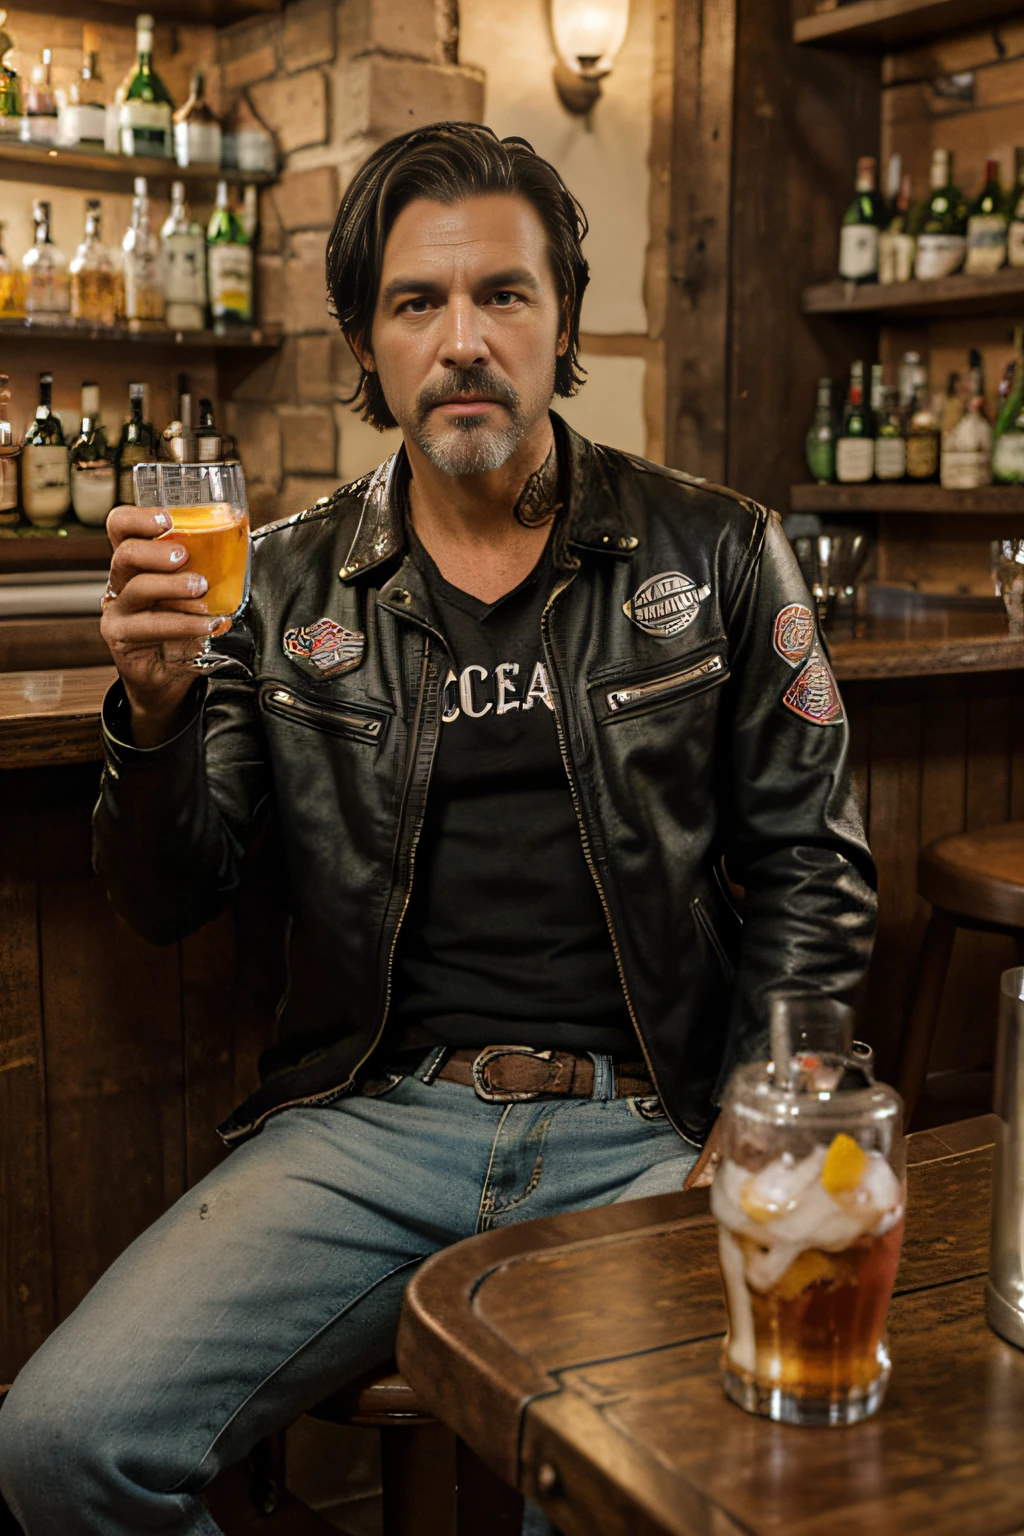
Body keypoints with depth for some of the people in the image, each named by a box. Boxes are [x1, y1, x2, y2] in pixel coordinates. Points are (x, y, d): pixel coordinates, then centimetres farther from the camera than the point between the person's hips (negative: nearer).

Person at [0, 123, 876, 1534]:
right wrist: (156, 707, -13)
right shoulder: (291, 585, 7)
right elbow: (169, 908, 6)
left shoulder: (716, 555, 5)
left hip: (641, 1130, 0)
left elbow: (811, 872, 8)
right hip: (372, 1120, 1)